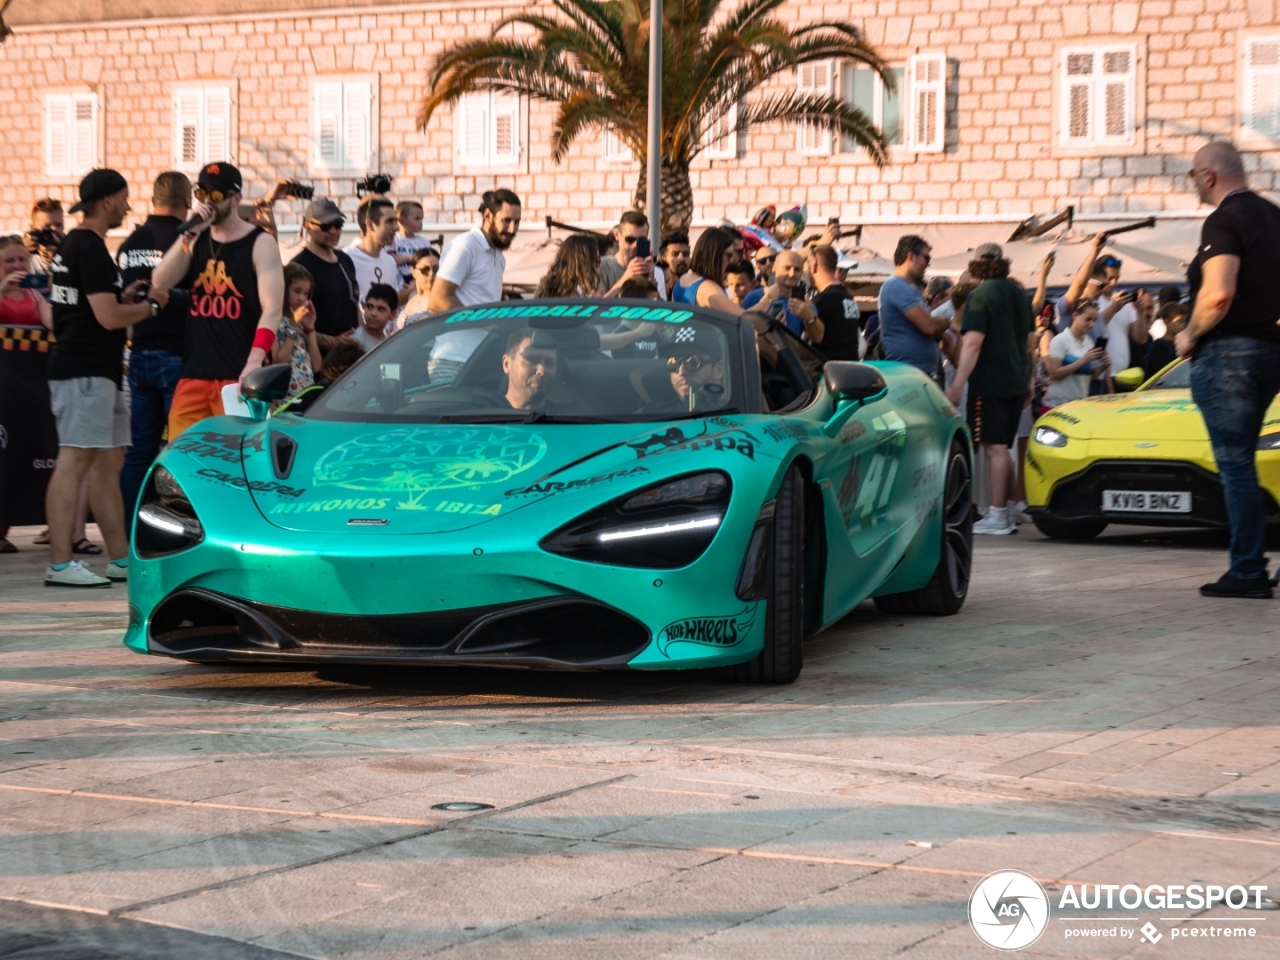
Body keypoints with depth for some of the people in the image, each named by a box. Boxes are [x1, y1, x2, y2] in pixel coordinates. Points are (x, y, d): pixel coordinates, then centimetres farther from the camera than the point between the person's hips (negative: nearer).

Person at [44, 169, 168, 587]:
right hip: (85, 372, -11)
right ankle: (60, 564, -14)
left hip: (98, 371, 11)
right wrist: (151, 304, -3)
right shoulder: (90, 249, -14)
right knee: (74, 462, -12)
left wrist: (124, 297, 14)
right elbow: (109, 317, -19)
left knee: (109, 460, 12)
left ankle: (120, 558, 15)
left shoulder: (73, 244, 19)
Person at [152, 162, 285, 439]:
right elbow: (160, 283, 2)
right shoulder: (196, 240, 16)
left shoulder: (260, 244, -1)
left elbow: (272, 309, -10)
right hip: (192, 373, 5)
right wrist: (188, 234, -6)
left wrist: (255, 361, -23)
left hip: (238, 375, -5)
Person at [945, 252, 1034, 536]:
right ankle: (1008, 511, 18)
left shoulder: (980, 296, -12)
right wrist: (1028, 381, 28)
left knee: (995, 448, -6)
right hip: (1016, 382, 8)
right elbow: (1028, 340, 20)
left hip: (989, 383, -8)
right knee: (1003, 448, 15)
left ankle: (997, 517, -7)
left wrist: (957, 385, -21)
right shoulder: (1019, 294, 12)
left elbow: (972, 343, -20)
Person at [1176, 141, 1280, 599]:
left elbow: (1218, 294, -25)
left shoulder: (1223, 221, -13)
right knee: (1239, 461, 16)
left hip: (1229, 352, -9)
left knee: (1235, 463, -6)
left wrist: (1190, 335, -10)